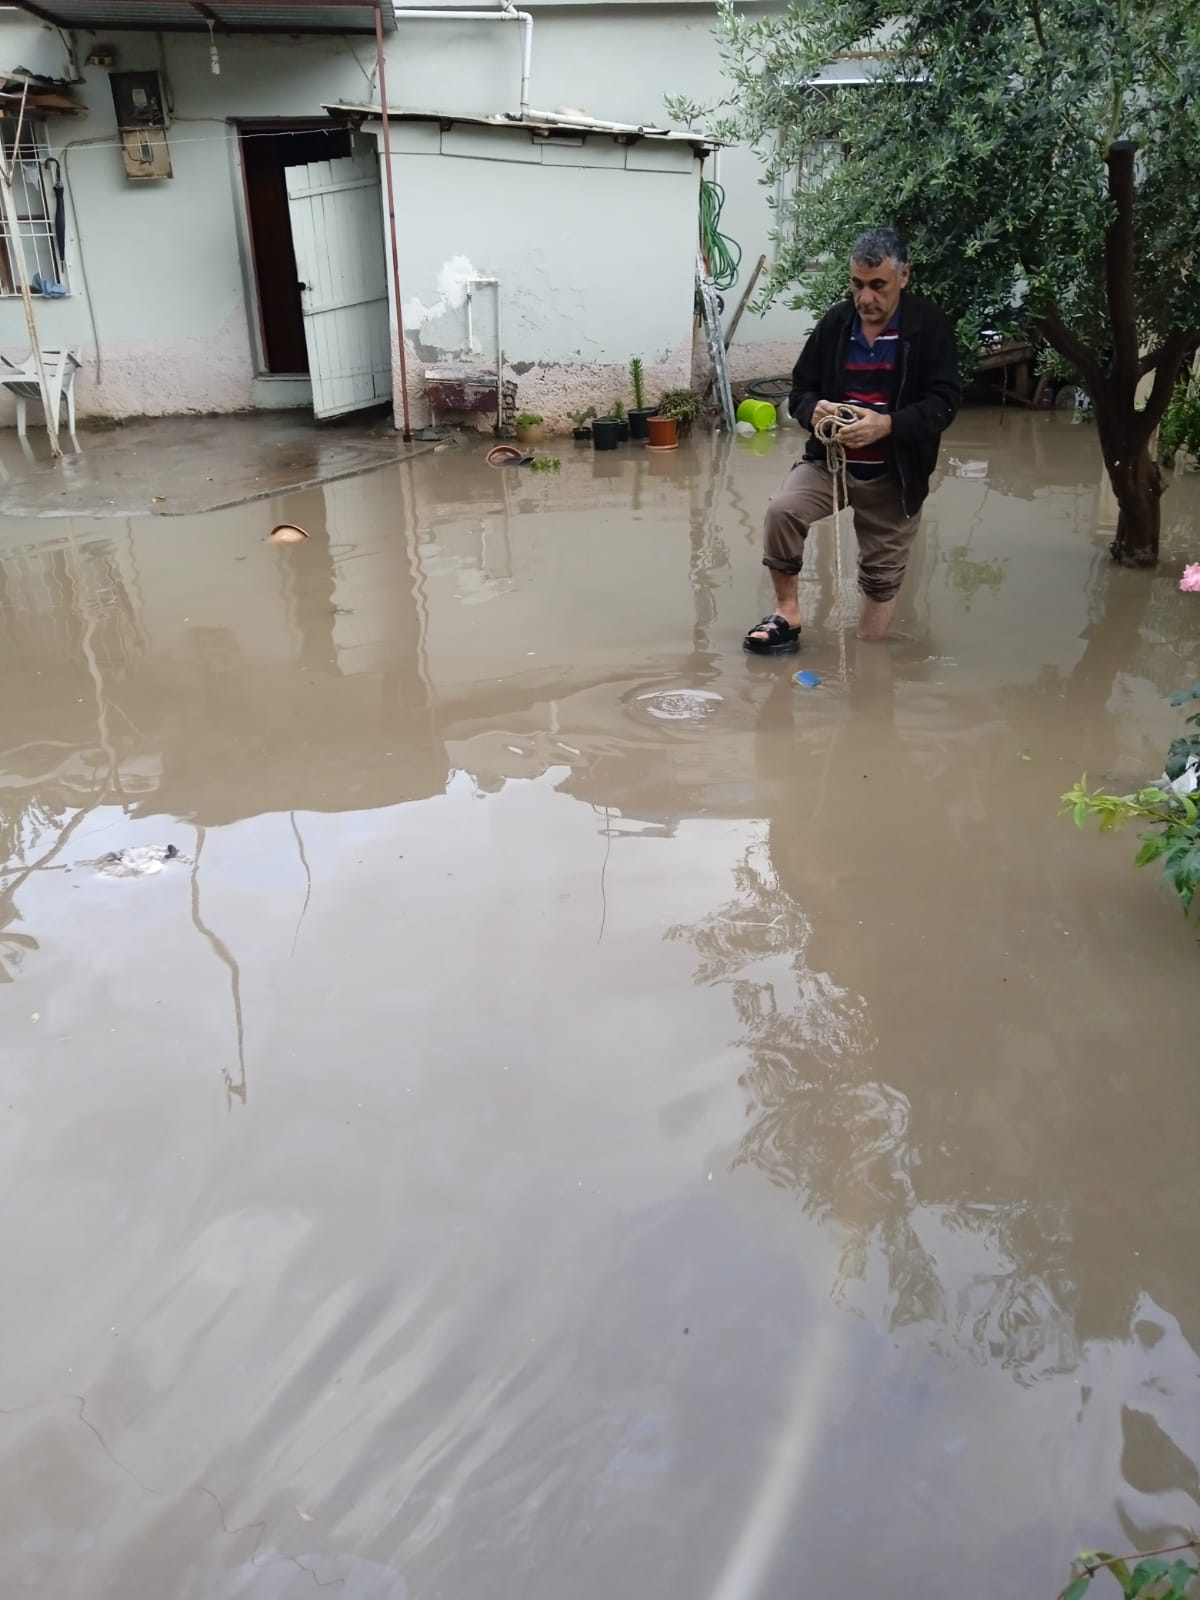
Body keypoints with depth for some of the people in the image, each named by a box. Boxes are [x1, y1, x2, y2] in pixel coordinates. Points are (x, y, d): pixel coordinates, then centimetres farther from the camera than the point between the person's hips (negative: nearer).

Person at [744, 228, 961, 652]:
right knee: (782, 510, -26)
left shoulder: (931, 327, -7)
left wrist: (887, 424, -32)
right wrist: (813, 410, -19)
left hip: (894, 474, -1)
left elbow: (943, 402, -13)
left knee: (882, 573, 5)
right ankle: (787, 612, -8)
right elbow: (800, 389, 7)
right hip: (829, 459, 2)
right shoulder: (834, 322, 1)